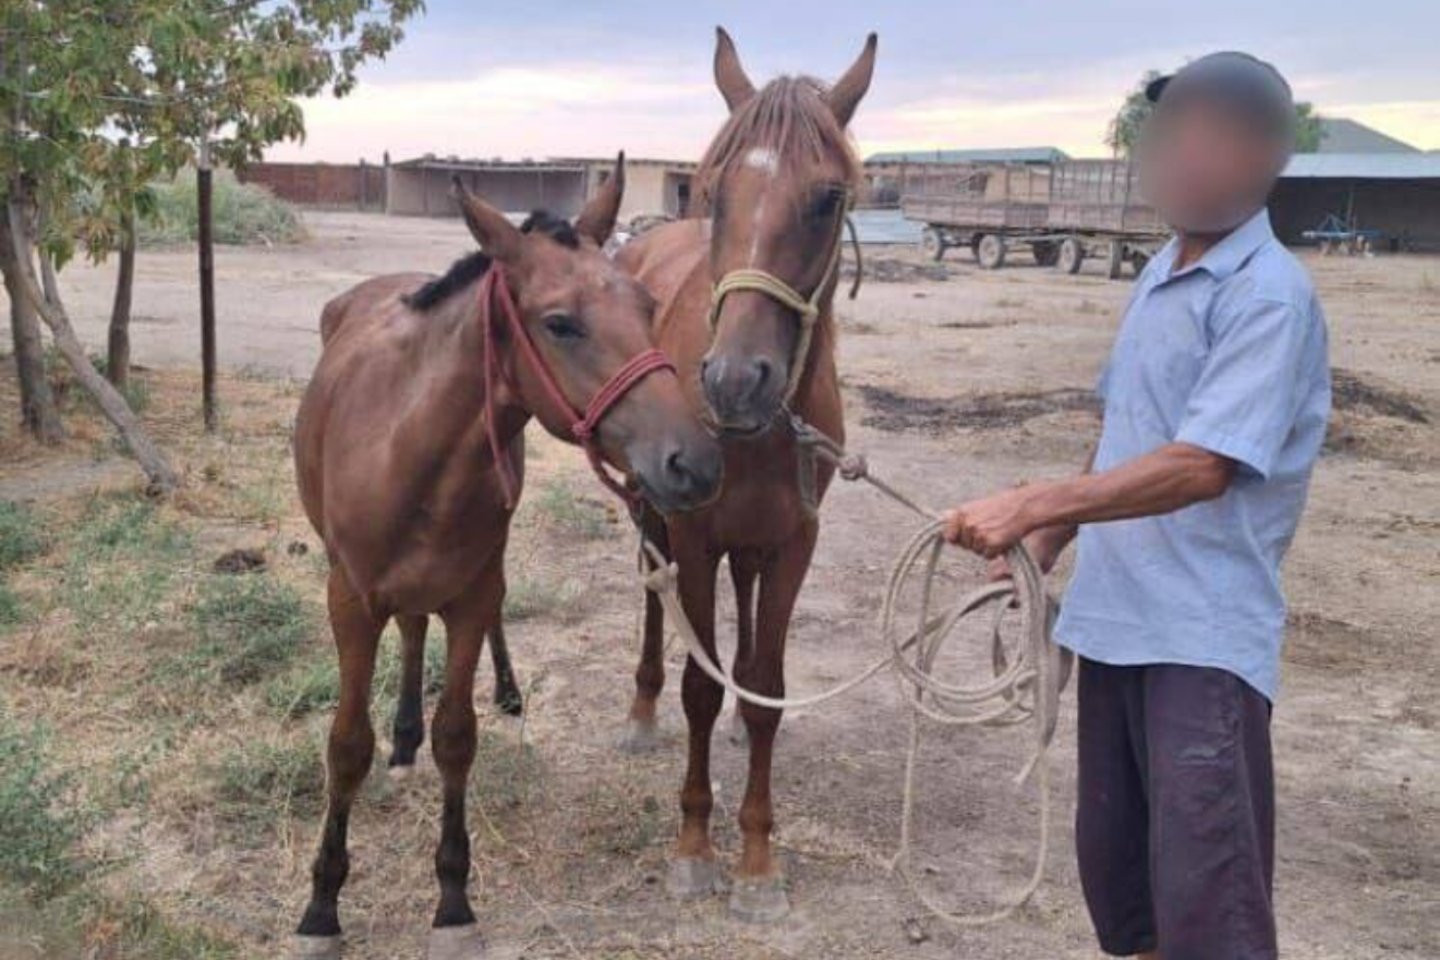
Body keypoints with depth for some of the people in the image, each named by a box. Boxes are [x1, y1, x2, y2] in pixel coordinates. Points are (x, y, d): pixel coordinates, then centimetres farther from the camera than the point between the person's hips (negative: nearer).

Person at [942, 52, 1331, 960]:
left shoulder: (1270, 296, -14)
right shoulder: (1163, 273, 12)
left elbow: (1200, 467, -24)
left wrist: (1035, 504, -30)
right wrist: (1048, 543, 18)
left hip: (1205, 633, -8)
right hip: (1114, 612, 8)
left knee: (1205, 886, -8)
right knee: (1111, 854, 17)